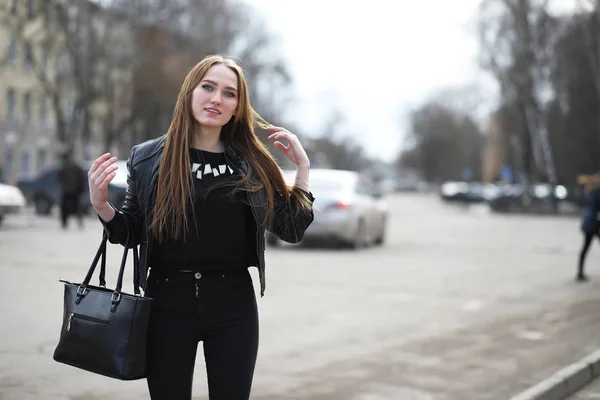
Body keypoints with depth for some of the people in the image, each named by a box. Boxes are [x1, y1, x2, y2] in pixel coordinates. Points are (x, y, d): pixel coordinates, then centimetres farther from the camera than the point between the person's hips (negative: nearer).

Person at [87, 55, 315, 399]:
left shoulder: (252, 163, 3)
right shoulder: (148, 158, 0)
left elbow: (291, 229, 3)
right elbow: (133, 232, 7)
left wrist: (303, 166, -2)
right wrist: (101, 205, -11)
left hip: (234, 303, 1)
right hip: (168, 299, -1)